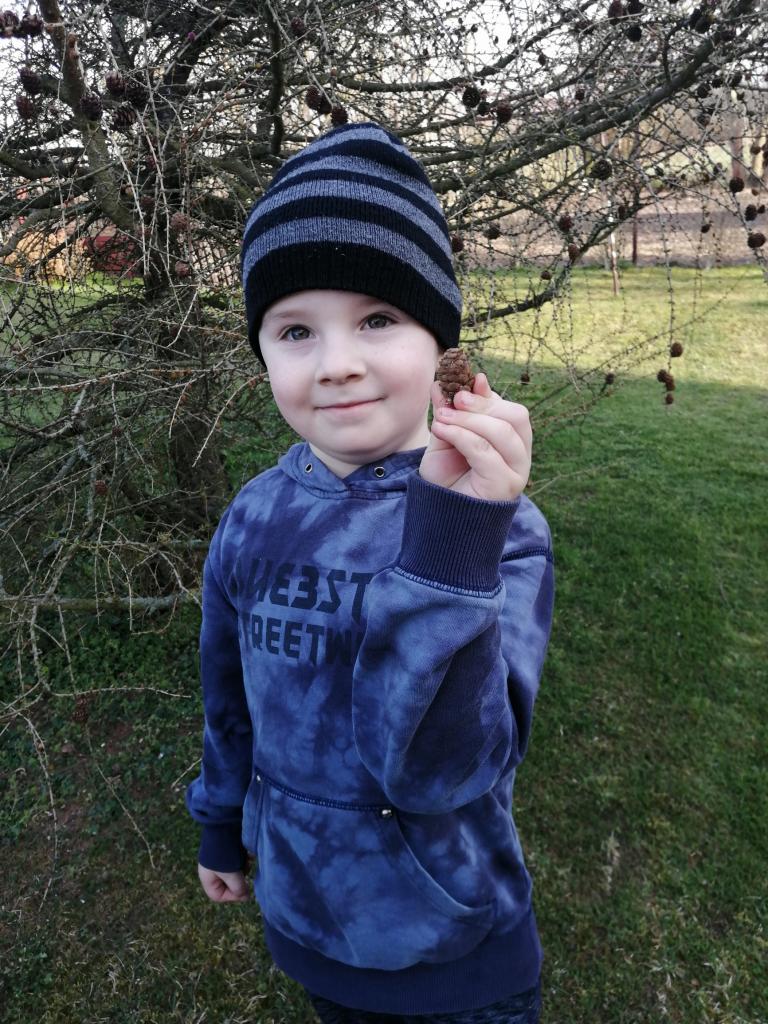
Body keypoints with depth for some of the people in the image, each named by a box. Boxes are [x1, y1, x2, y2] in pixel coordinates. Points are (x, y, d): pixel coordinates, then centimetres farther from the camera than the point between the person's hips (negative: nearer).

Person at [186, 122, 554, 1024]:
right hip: (302, 914, 4)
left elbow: (436, 771, -31)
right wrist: (222, 828, 15)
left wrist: (450, 540, -41)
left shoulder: (501, 530, -23)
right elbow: (233, 699, 3)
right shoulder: (255, 517, -12)